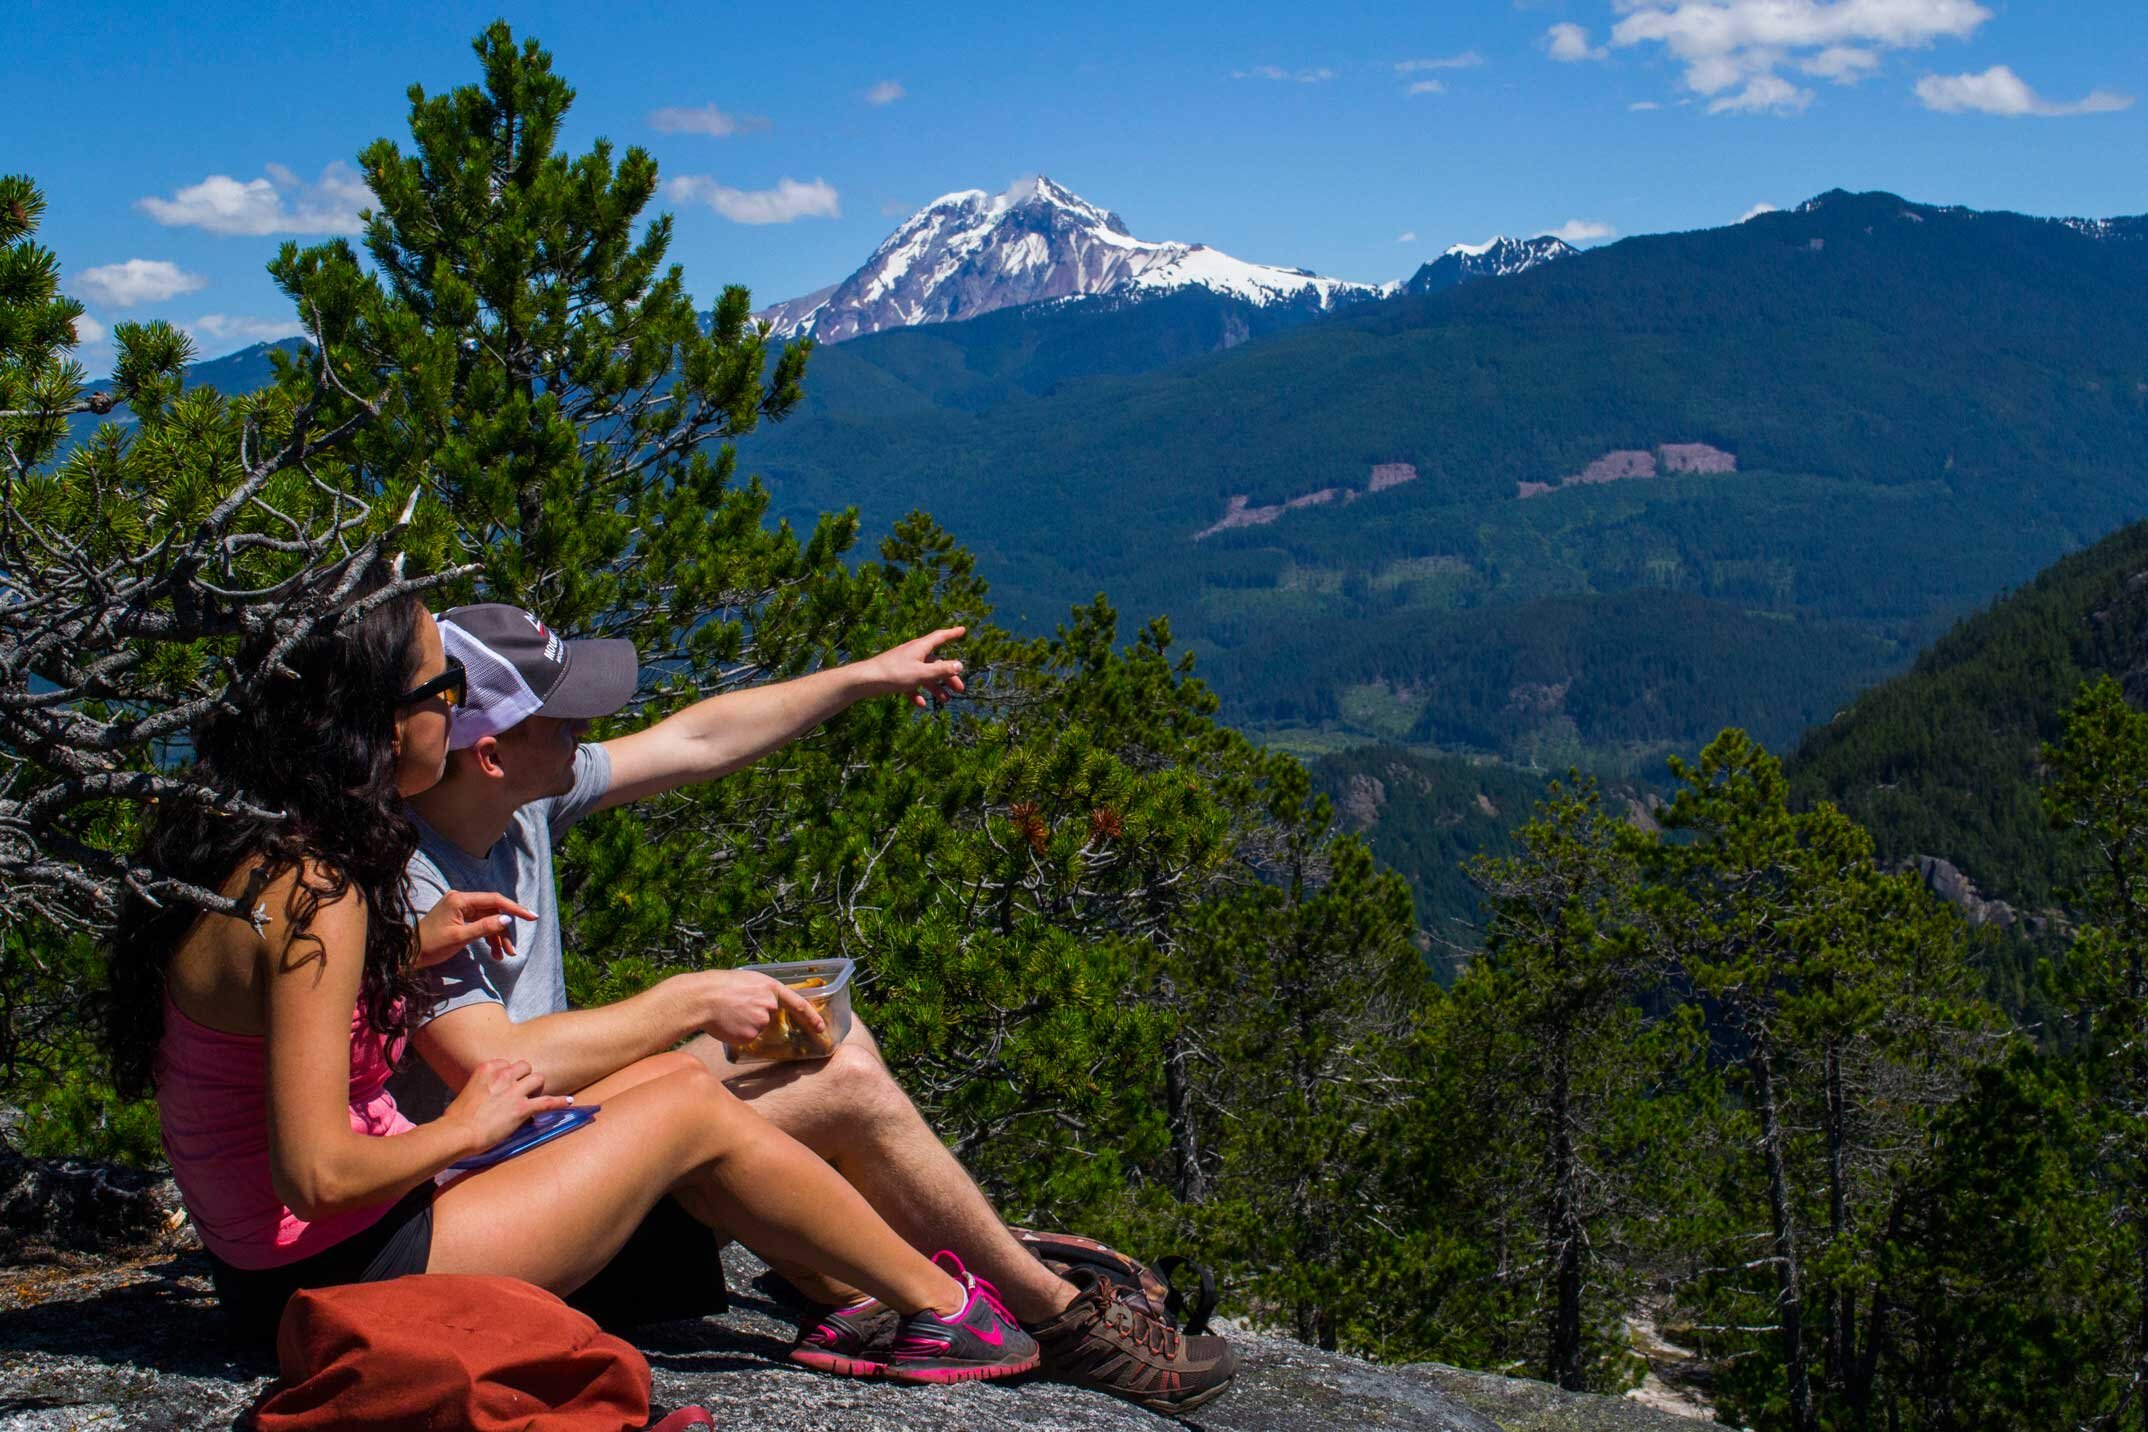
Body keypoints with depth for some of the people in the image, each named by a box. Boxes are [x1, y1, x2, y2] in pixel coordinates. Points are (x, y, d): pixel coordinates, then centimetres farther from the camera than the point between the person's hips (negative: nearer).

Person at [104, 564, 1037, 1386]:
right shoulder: (312, 896, -25)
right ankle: (940, 1308, 15)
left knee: (669, 1078, 11)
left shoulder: (235, 845, 4)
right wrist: (468, 1127, -12)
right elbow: (317, 1176, -28)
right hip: (343, 1275, -10)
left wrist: (403, 949, 9)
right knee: (689, 1107, -2)